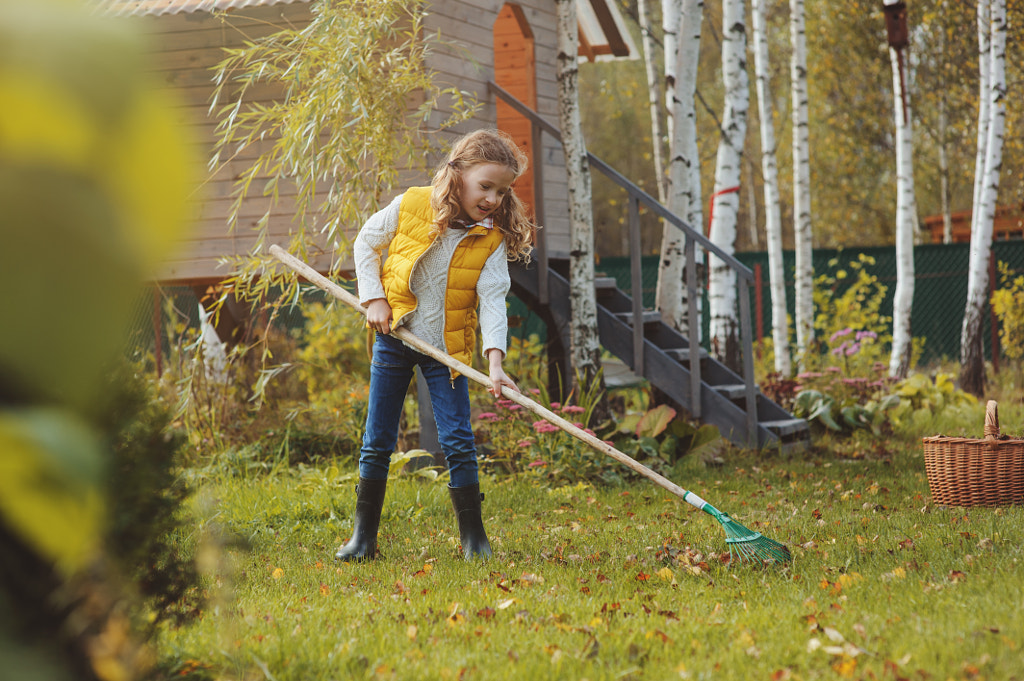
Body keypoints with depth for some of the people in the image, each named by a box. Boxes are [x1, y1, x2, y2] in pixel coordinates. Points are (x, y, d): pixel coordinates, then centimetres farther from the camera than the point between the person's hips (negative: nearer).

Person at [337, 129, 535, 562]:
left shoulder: (493, 239, -9)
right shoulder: (410, 206, -10)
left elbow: (492, 299, -16)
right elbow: (366, 243, 5)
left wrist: (495, 360, -28)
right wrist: (374, 299, -5)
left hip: (446, 348, 0)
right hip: (393, 336, 0)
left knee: (458, 441, -7)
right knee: (377, 443, 6)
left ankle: (473, 537, 6)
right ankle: (363, 537, 17)